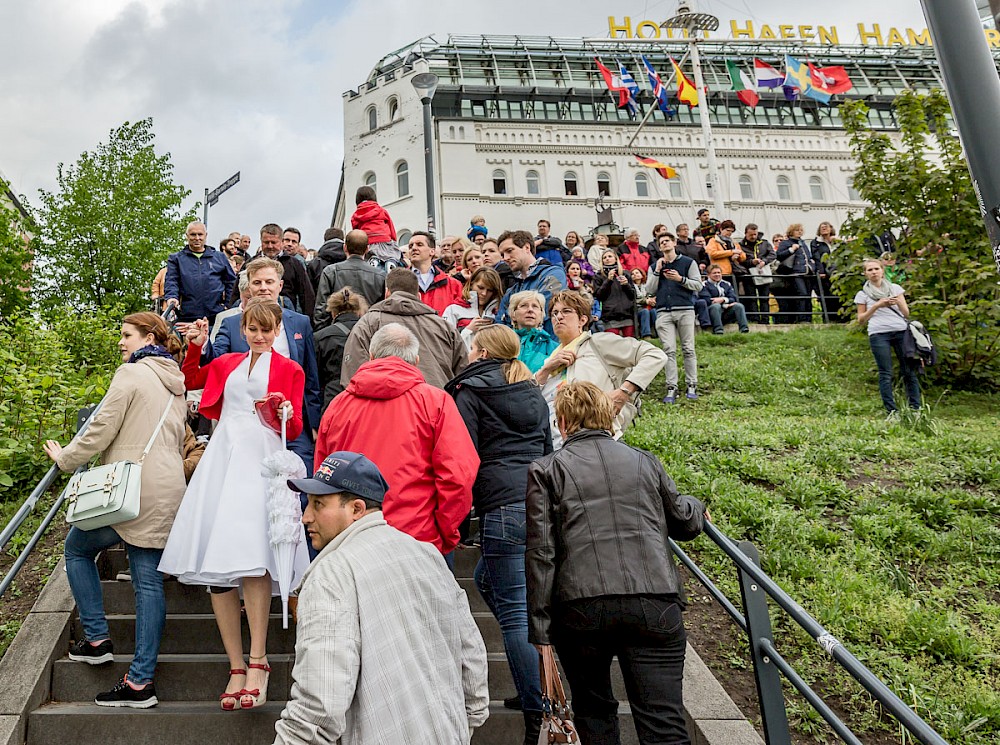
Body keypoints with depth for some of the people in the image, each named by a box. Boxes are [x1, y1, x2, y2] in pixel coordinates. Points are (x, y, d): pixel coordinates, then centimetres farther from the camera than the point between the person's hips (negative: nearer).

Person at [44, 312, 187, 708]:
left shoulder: (130, 373, -6)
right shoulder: (176, 383, 18)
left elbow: (101, 430, -9)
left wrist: (64, 457, 6)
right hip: (167, 494, 7)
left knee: (77, 547, 18)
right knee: (149, 582, 4)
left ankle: (96, 639, 16)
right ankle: (140, 681, 5)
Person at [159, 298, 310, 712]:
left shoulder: (289, 370, 12)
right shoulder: (227, 363, 23)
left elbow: (295, 430, 7)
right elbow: (190, 379, 39)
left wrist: (288, 415, -15)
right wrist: (195, 346, 23)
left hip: (262, 459, -4)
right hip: (222, 457, 4)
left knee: (249, 554, -22)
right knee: (216, 564, -5)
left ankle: (258, 661, -17)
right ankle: (236, 667, 0)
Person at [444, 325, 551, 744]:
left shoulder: (469, 393, 1)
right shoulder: (533, 394, 20)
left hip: (504, 507, -7)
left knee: (515, 611, -3)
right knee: (486, 579, 24)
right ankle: (535, 686, 24)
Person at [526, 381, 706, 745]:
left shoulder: (545, 470, 7)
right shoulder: (644, 461, 16)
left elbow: (540, 554, -1)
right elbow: (684, 522, 28)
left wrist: (540, 633, 0)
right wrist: (697, 508, 51)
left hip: (581, 606, -1)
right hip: (655, 602, 2)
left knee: (593, 709, 21)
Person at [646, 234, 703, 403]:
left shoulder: (688, 262, 11)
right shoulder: (655, 266, 19)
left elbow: (698, 285, 5)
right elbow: (650, 290, 10)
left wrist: (680, 279, -8)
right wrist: (657, 271, 1)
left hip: (685, 310, -1)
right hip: (663, 312, 2)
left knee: (688, 349, -1)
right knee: (669, 350, -4)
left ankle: (691, 385, 5)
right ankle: (671, 388, -4)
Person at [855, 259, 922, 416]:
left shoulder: (895, 288, 16)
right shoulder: (863, 294, 11)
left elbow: (906, 313, 14)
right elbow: (861, 320, 8)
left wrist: (898, 302, -6)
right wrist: (876, 306, -3)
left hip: (901, 331, 2)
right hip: (878, 334, -2)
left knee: (909, 370, -3)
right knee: (885, 373, -6)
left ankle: (915, 408, 0)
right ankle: (892, 411, -5)